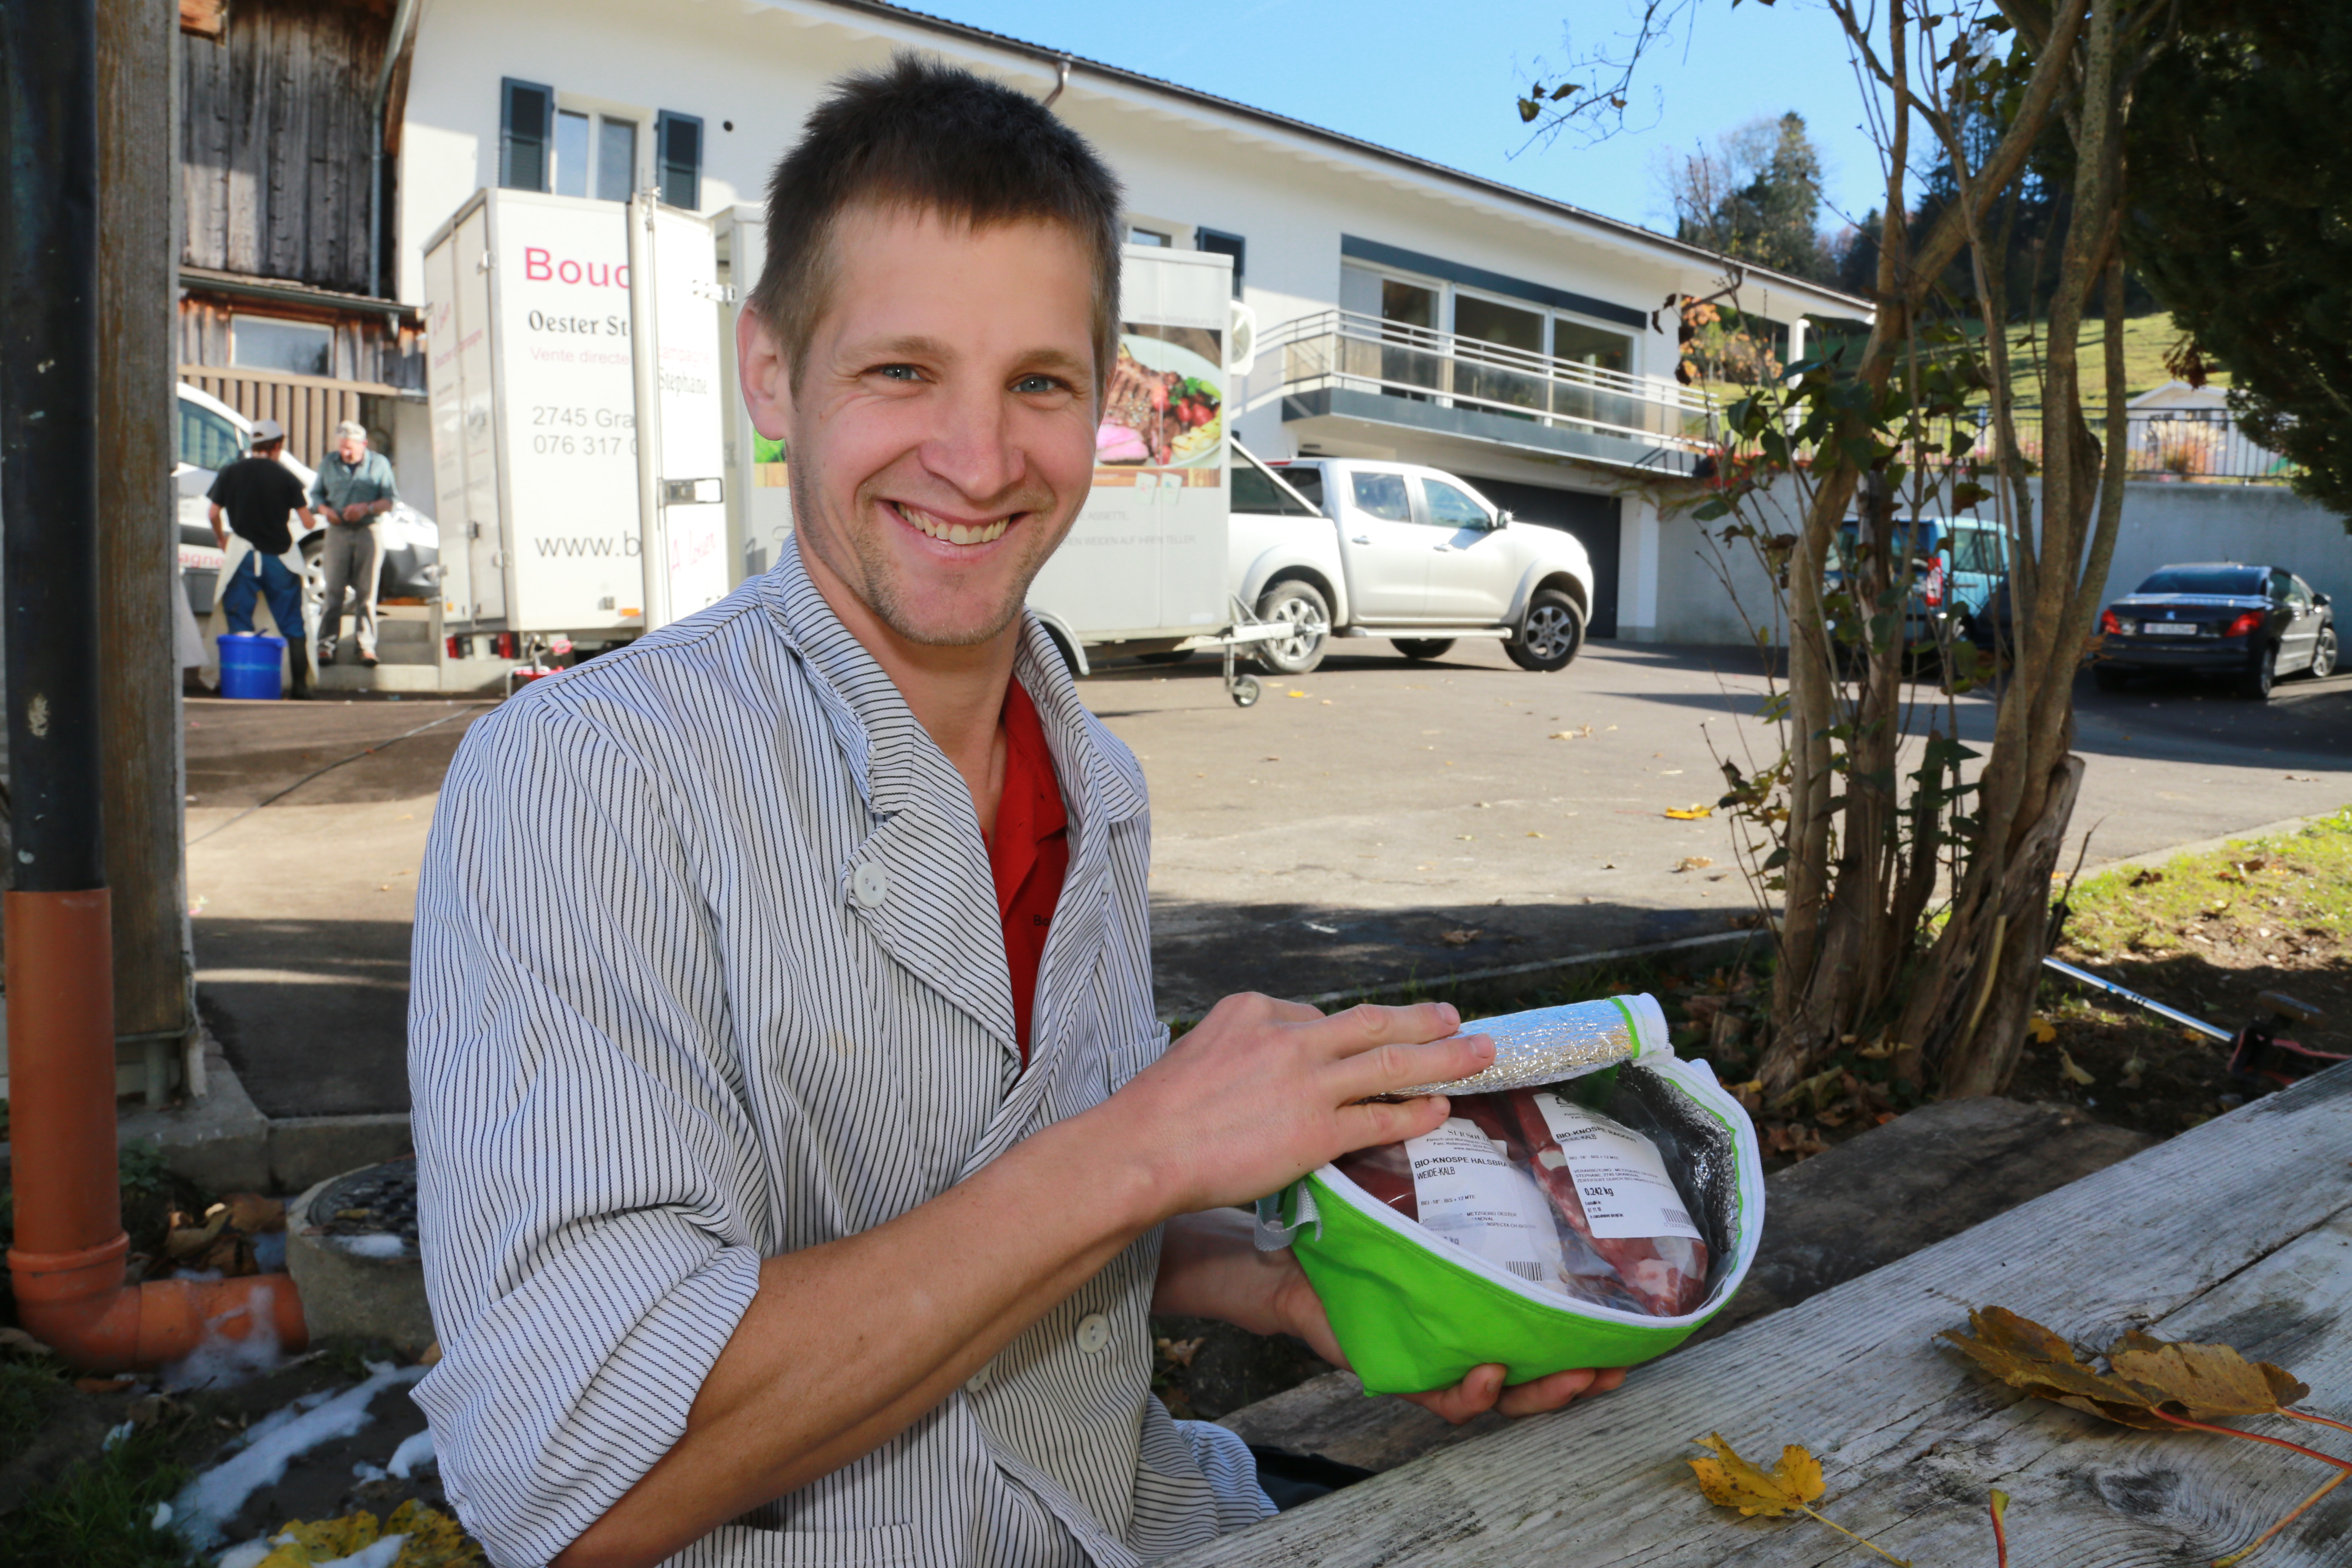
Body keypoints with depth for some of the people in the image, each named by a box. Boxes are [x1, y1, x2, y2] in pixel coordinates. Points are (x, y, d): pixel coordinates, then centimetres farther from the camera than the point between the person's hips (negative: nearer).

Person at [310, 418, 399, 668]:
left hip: (368, 533, -2)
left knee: (366, 592, -1)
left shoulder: (379, 464, 5)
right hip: (338, 532, 2)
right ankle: (326, 645, 0)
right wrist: (326, 510, -4)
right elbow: (316, 494, 18)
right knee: (333, 591, -3)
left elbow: (390, 500, 2)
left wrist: (367, 508, -15)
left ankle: (367, 646, 3)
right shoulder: (329, 463, 12)